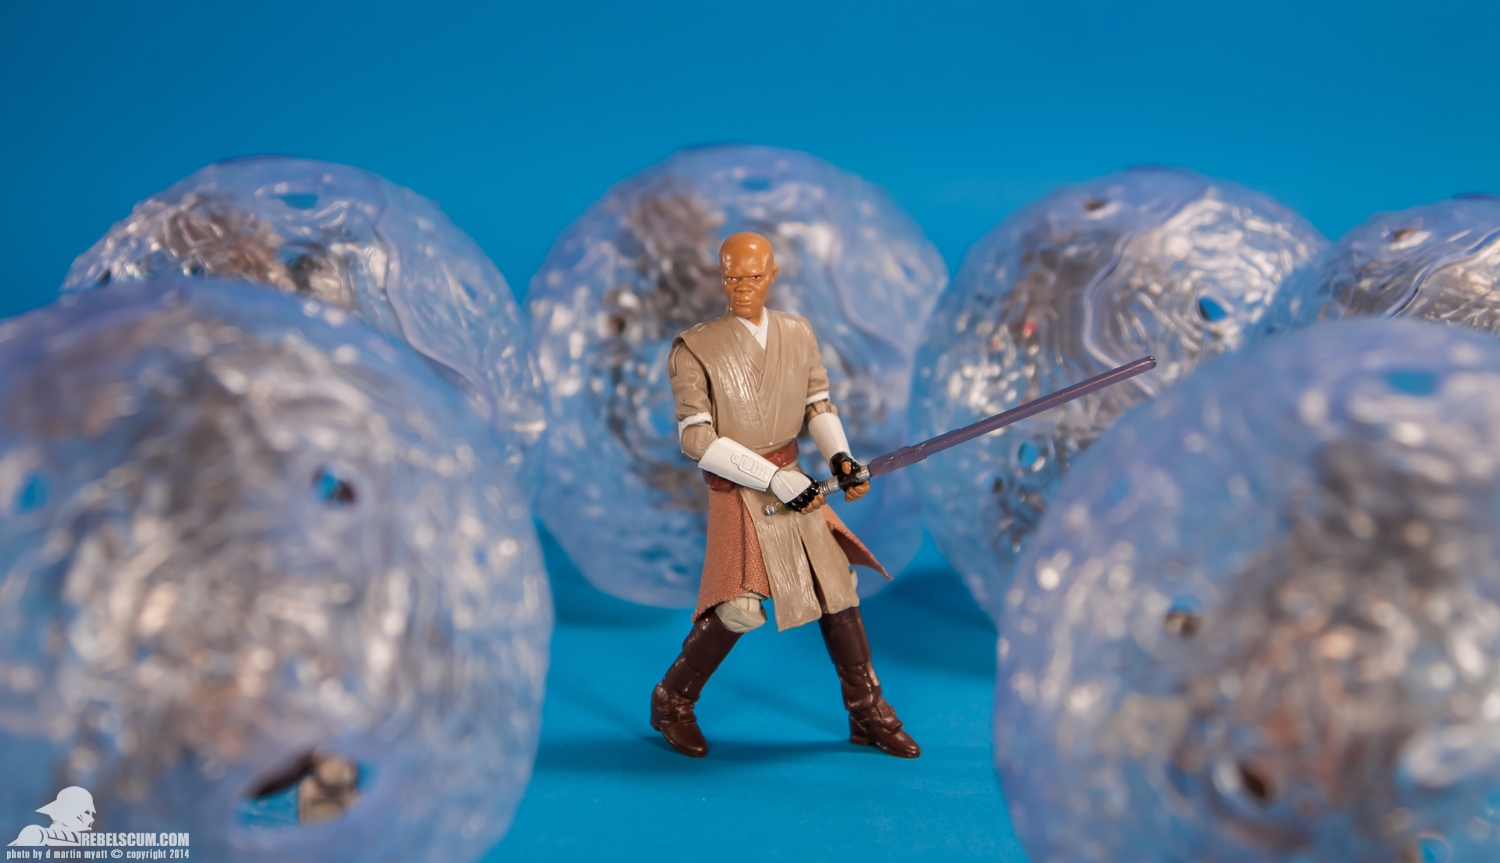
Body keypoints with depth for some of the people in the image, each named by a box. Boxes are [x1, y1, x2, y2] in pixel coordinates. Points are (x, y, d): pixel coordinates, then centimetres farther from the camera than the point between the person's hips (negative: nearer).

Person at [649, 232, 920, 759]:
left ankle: (868, 716, 23)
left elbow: (819, 405, 10)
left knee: (837, 590, 7)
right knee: (739, 607, -16)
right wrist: (773, 478, -21)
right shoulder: (695, 349, -12)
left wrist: (839, 456, -11)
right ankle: (672, 703, 9)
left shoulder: (798, 334, 3)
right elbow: (696, 439, -16)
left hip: (793, 481, 5)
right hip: (737, 492, -5)